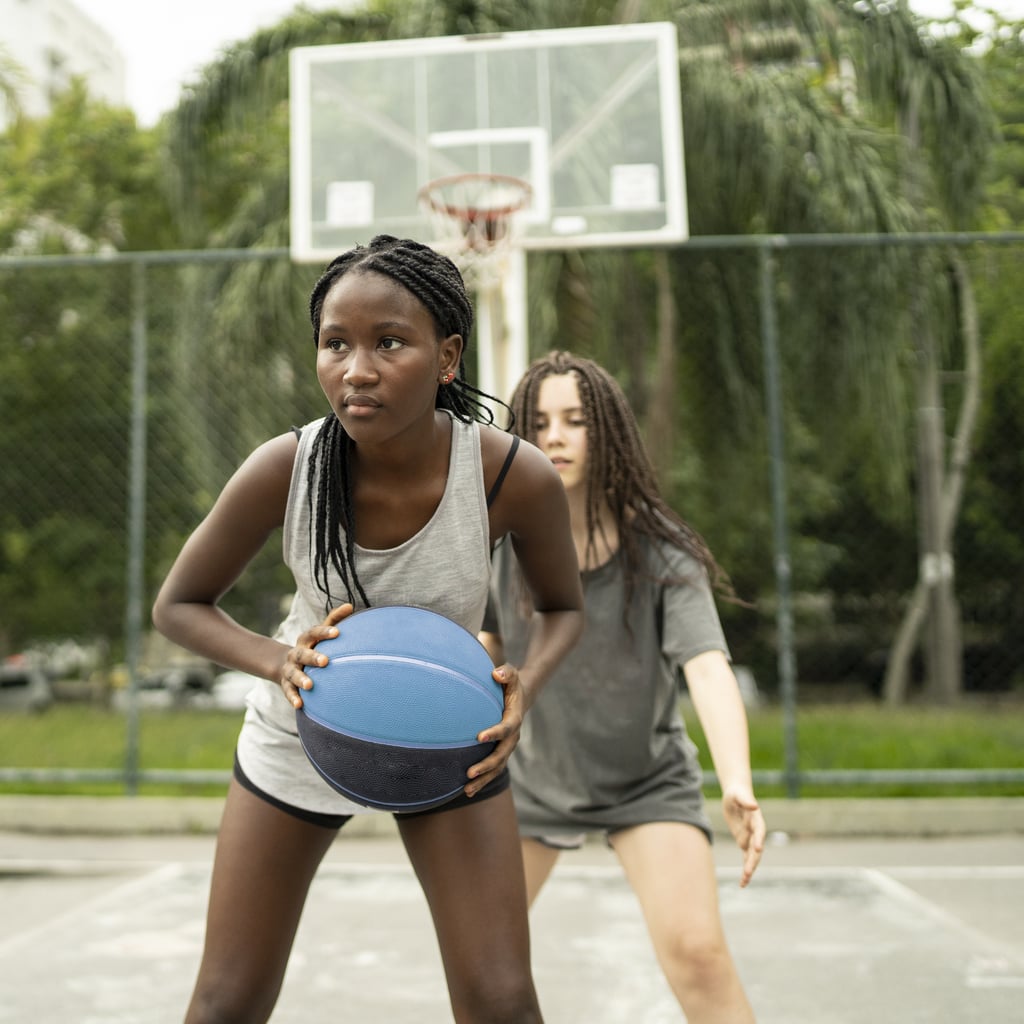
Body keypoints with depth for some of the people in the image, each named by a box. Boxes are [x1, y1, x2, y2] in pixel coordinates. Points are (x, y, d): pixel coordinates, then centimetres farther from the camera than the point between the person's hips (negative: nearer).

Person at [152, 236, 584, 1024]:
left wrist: (523, 688, -29)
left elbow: (562, 607, -7)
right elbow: (178, 606, -12)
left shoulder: (518, 477, -28)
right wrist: (278, 661, -32)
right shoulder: (282, 470, -28)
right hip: (302, 736, 1)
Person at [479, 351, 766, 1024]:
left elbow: (708, 667, -33)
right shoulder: (504, 539, -14)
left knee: (696, 950, -17)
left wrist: (738, 783, -48)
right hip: (530, 775, 3)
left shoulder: (662, 551, -20)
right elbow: (491, 647, 2)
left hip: (647, 781, -2)